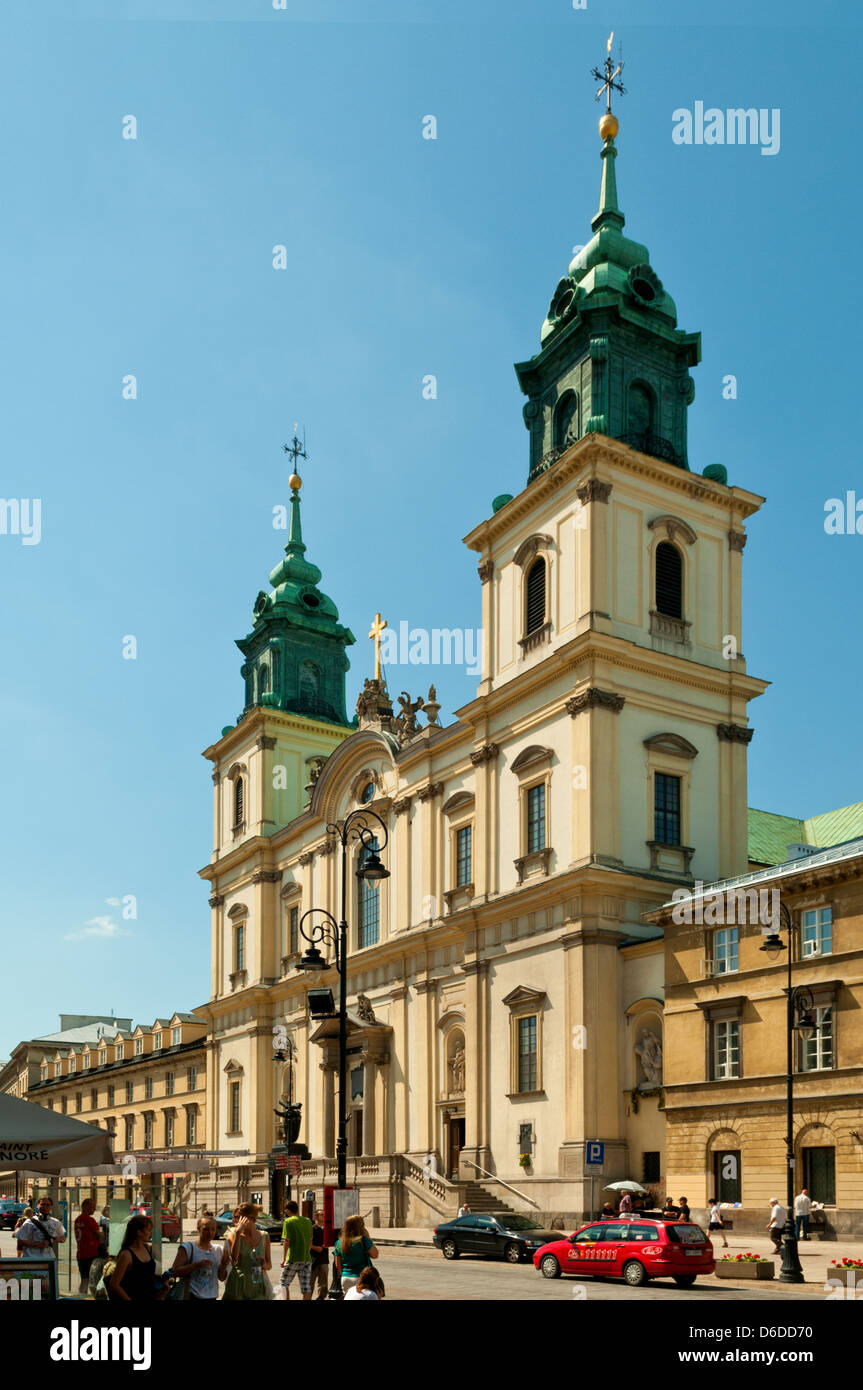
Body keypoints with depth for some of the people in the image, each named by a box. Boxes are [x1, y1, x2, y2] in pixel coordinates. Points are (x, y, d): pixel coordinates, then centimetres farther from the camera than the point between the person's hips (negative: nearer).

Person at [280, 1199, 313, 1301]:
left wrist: (283, 1258, -7)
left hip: (293, 1258, -4)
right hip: (307, 1258, 4)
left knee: (285, 1283, 12)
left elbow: (286, 1241, -10)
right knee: (306, 1286, 6)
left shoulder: (288, 1221, -5)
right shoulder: (308, 1221, 10)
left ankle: (287, 1299, 0)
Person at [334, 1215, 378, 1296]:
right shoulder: (363, 1241, -13)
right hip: (361, 1278, -5)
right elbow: (375, 1255, -2)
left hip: (345, 1278, 5)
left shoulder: (339, 1243, 3)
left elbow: (338, 1265, 9)